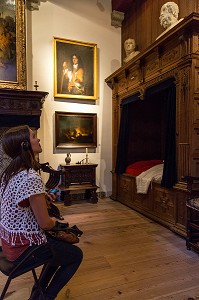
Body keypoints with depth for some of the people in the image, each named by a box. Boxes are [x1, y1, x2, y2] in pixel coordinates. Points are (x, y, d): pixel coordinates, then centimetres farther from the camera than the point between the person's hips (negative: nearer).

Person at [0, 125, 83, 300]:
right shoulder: (31, 178, -30)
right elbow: (45, 224, -23)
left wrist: (42, 197, 6)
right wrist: (54, 221, -3)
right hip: (23, 248, -8)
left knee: (64, 244, 25)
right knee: (76, 255, 10)